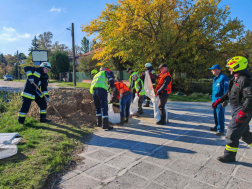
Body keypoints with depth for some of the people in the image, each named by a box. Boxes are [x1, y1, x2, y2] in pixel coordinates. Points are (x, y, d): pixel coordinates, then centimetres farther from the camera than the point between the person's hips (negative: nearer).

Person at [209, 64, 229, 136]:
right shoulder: (215, 78, 15)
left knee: (220, 115, -5)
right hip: (215, 100, 9)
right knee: (216, 114, 17)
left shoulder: (223, 78, -13)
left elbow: (226, 89, -16)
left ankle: (221, 130, 4)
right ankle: (217, 127, 30)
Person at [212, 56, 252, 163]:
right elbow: (229, 93, 21)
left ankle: (229, 156, 10)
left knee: (232, 133, -3)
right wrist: (219, 100, 18)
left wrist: (242, 114, -30)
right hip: (236, 109, 10)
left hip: (243, 110, -10)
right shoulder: (236, 79, 10)